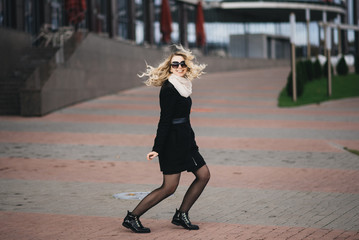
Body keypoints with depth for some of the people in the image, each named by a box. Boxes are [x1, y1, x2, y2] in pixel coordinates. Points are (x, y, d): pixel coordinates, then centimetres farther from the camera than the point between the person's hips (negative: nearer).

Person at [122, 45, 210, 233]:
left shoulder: (182, 86, 12)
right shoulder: (169, 89, -16)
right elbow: (165, 120, -20)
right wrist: (157, 148, -21)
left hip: (185, 139, 10)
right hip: (173, 140, -10)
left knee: (203, 175, 8)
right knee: (169, 187, -8)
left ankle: (181, 215, 15)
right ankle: (132, 217, -1)